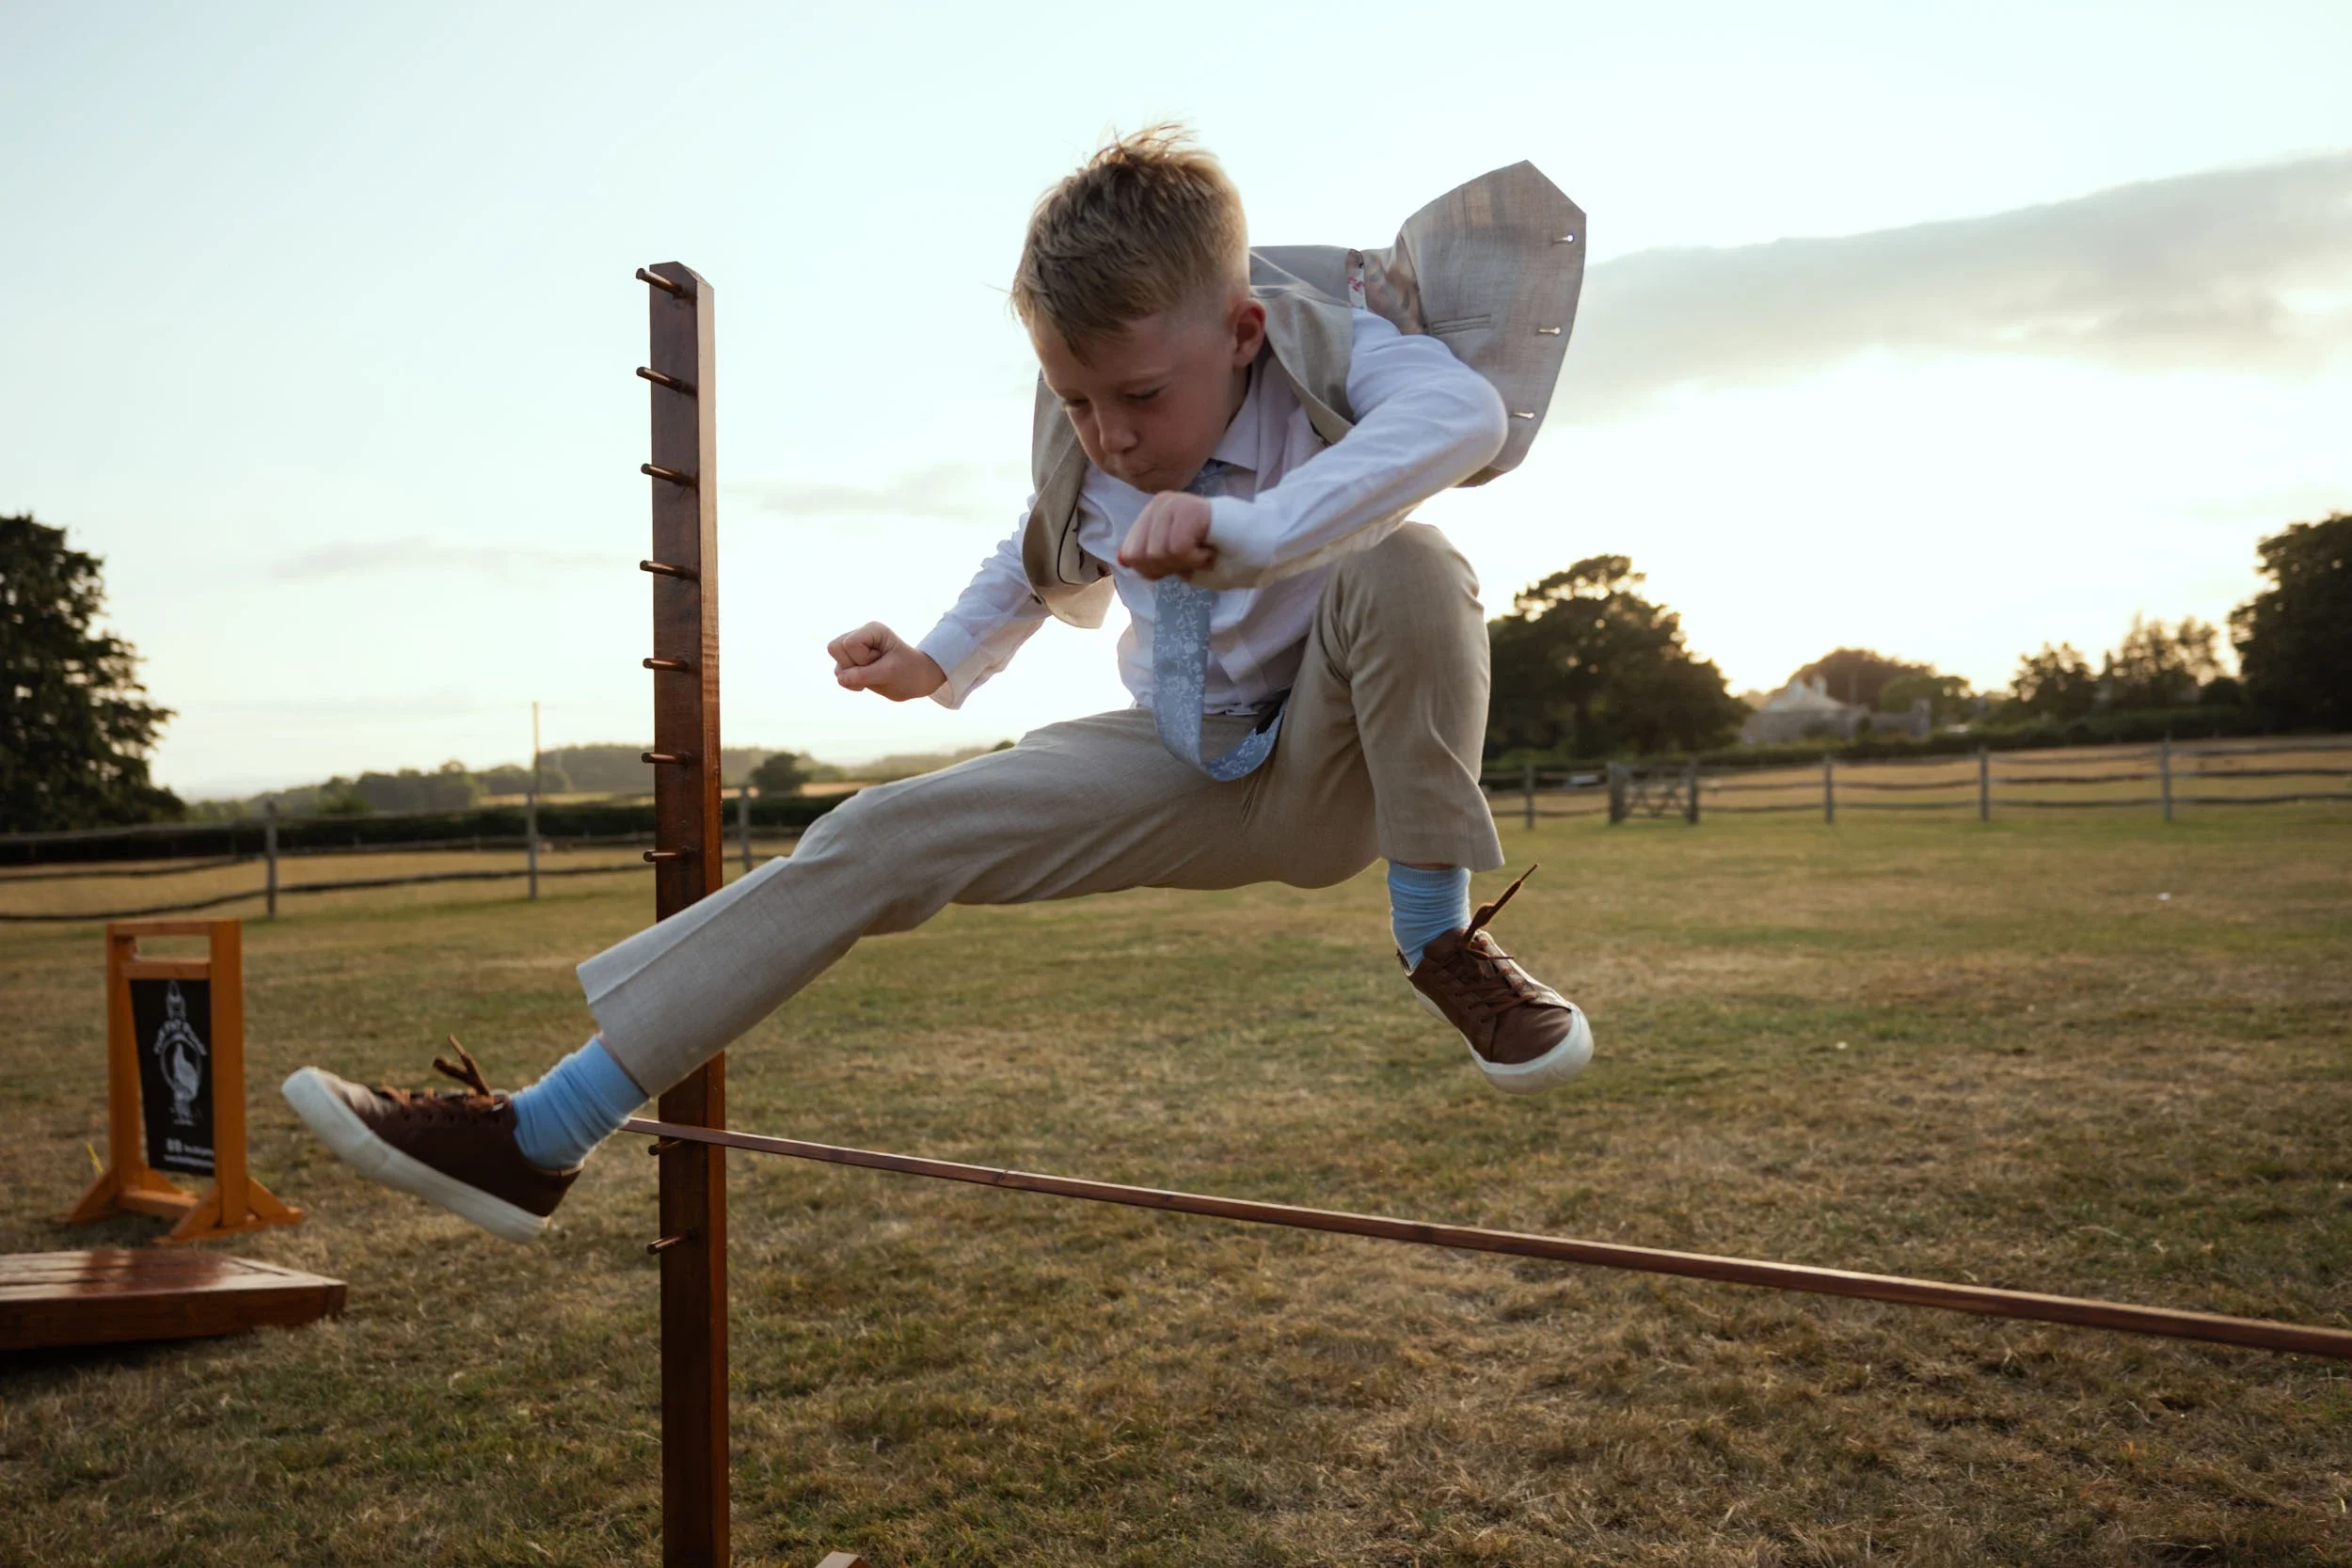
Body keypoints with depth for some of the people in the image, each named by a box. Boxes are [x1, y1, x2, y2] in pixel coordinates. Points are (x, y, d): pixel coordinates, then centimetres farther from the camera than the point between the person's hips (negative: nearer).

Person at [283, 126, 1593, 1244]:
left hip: (1331, 776, -4)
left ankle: (1441, 937, -18)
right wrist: (940, 663, 3)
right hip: (1190, 779, 5)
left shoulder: (1331, 352, -21)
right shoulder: (1080, 443, -6)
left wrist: (1245, 529, -55)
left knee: (1406, 567, -35)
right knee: (880, 840, -10)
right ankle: (543, 1138, -6)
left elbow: (1466, 412, -45)